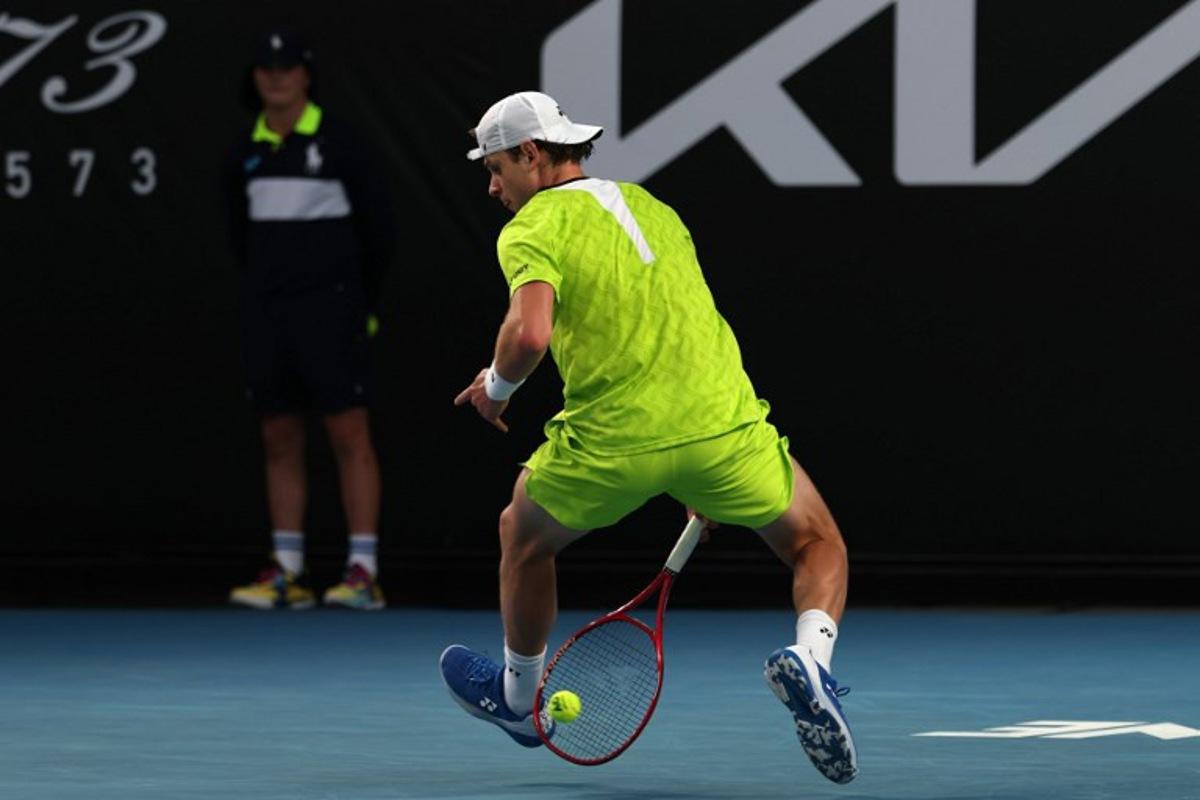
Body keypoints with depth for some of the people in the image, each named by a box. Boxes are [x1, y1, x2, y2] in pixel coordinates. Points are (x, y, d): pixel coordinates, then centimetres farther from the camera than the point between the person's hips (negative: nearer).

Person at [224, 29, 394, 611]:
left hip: (330, 307, -5)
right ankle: (286, 574, 8)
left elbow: (378, 228, 0)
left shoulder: (338, 143, -5)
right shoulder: (246, 153, 9)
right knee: (279, 441, 5)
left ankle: (364, 572, -8)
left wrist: (362, 300, 4)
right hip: (265, 312, 5)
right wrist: (265, 286, 16)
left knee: (349, 435, -6)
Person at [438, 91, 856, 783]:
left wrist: (497, 387, 5)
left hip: (611, 442, -3)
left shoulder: (532, 228, 1)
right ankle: (810, 662, -9)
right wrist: (706, 483, 33)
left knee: (526, 537, 28)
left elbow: (529, 335, -18)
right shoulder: (652, 207, 23)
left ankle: (518, 699, 44)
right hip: (724, 424, 3)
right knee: (818, 548, 22)